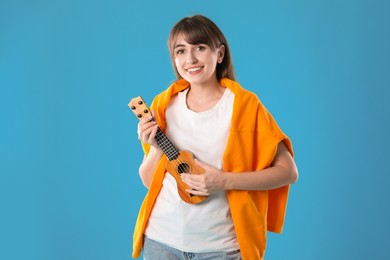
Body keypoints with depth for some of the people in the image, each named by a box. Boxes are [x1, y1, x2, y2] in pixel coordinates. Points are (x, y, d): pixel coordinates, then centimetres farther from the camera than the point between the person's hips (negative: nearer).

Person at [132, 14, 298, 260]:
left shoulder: (244, 104, -8)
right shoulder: (164, 104, 2)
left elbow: (288, 172, -9)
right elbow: (149, 181, 6)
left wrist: (224, 180, -18)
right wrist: (156, 148, -13)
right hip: (160, 239, 3)